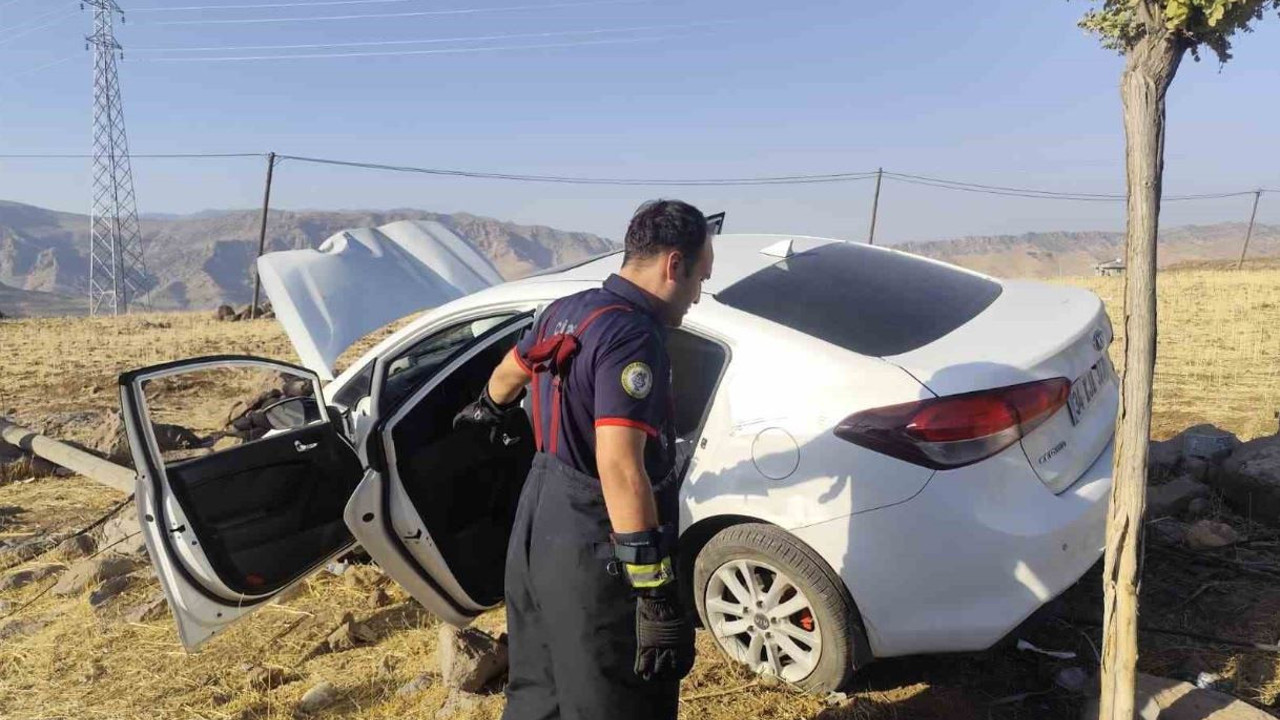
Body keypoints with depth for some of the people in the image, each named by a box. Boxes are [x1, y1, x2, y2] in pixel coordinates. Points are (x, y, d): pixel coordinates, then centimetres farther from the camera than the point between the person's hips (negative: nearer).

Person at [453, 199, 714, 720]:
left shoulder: (566, 311, 8)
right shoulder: (631, 335, -21)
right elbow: (619, 467, -30)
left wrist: (489, 409, 50)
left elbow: (512, 368, 28)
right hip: (591, 552, -9)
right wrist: (656, 591, -29)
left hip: (539, 528, 9)